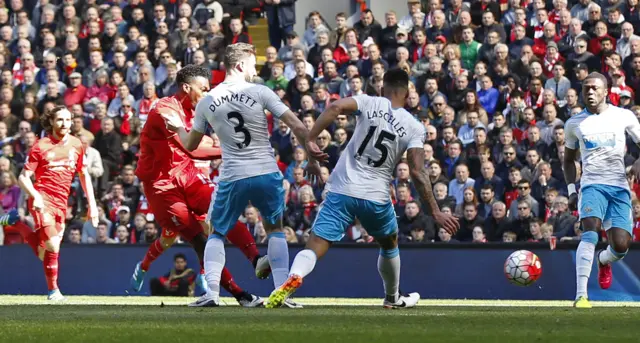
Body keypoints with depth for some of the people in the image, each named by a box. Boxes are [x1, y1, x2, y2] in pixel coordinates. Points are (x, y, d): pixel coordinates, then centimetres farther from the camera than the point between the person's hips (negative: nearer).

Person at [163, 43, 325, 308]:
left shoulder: (206, 102, 4)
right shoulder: (259, 92, -4)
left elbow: (190, 145, 16)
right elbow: (295, 125, -9)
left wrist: (178, 127, 36)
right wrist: (311, 149, 3)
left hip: (232, 178, 1)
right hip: (267, 174, -1)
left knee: (216, 234, 17)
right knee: (275, 230, 19)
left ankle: (212, 292, 0)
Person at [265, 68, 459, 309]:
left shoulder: (370, 103, 2)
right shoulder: (415, 128, 1)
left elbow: (336, 107, -16)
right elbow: (417, 173, -7)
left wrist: (310, 141, -18)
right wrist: (435, 212, -4)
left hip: (341, 191, -1)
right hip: (376, 197, 1)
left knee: (315, 246, -8)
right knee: (389, 243, 30)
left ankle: (293, 278, -38)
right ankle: (393, 298, 45)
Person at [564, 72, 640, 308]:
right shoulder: (574, 124, 10)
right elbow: (569, 159, 22)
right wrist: (571, 190, 10)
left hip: (619, 185, 1)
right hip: (592, 184, -1)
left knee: (620, 246, -8)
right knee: (591, 232, -27)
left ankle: (603, 260, 33)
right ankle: (581, 295, -32)